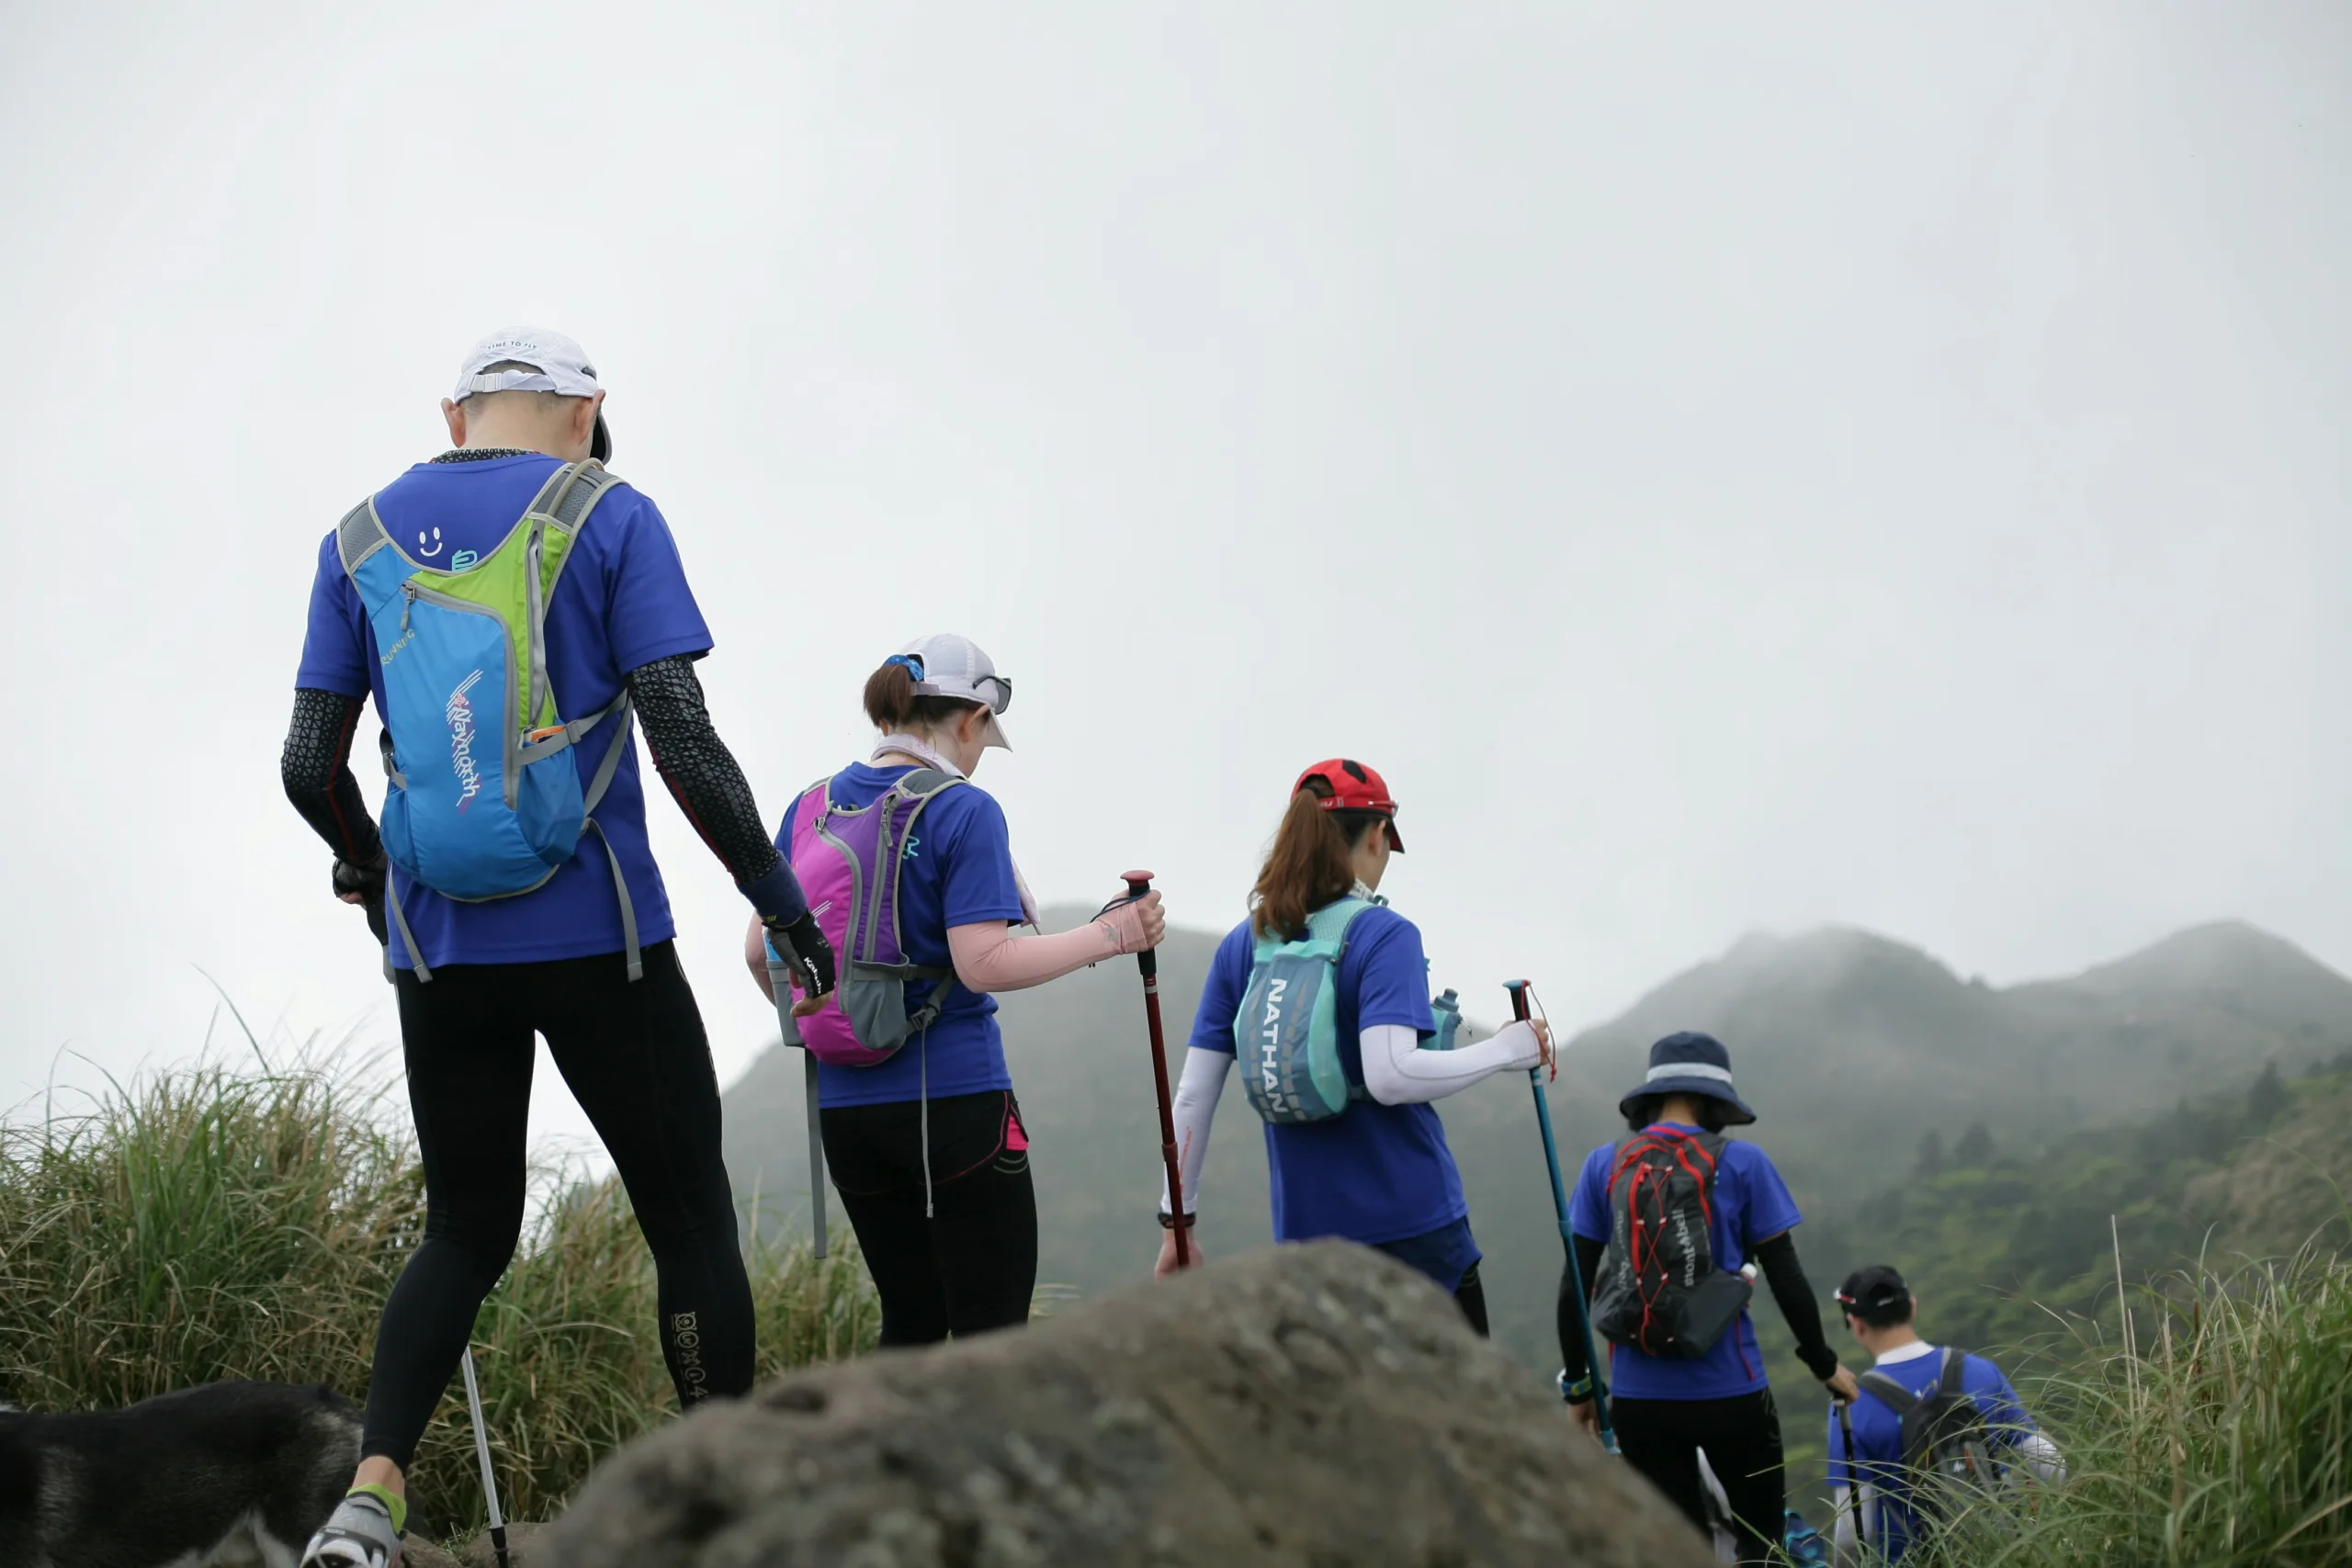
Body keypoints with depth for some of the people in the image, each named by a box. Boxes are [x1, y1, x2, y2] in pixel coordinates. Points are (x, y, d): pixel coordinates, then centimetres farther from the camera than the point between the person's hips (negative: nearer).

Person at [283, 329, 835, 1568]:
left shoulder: (360, 538, 8)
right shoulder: (609, 517, -3)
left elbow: (309, 766, 6)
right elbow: (683, 744, -10)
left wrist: (364, 866, 25)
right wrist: (779, 897, 0)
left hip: (438, 948, 4)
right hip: (597, 942, -4)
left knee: (465, 1232, 15)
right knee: (690, 1220, 7)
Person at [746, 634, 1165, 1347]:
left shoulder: (810, 807, 8)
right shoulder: (965, 812, -10)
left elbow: (761, 951, 12)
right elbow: (984, 964, -18)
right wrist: (1108, 935, -9)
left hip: (846, 1107, 6)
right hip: (955, 1100, -6)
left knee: (910, 1321, 16)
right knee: (993, 1331, -1)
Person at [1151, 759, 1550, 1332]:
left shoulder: (1242, 945, 6)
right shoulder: (1385, 936, -10)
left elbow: (1192, 1097, 5)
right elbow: (1390, 1076, -22)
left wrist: (1178, 1220, 11)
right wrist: (1507, 1049, -10)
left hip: (1305, 1229, 5)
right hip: (1412, 1218, -5)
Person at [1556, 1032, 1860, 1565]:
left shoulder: (1603, 1166, 1)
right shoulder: (1741, 1163, -4)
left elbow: (1575, 1285, 1)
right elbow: (1786, 1277, -2)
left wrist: (1577, 1382, 11)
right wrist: (1825, 1365, 11)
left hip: (1639, 1398, 2)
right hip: (1729, 1392, -2)